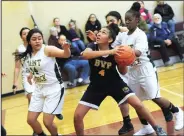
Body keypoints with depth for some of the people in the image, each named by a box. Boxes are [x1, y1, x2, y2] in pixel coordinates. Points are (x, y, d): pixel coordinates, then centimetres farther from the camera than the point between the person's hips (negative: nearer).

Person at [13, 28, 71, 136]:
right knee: (31, 120, 8)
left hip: (54, 89, -7)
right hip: (39, 89, 7)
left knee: (47, 122, -8)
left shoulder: (48, 49, -18)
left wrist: (66, 49, -53)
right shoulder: (28, 55, 2)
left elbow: (66, 54, -35)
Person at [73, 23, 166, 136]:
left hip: (115, 84, 0)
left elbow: (123, 72, -2)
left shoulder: (115, 52, -16)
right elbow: (85, 54, -42)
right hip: (96, 86, 1)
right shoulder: (93, 47, -16)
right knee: (77, 116, -9)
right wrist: (110, 52, -48)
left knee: (138, 105, -9)